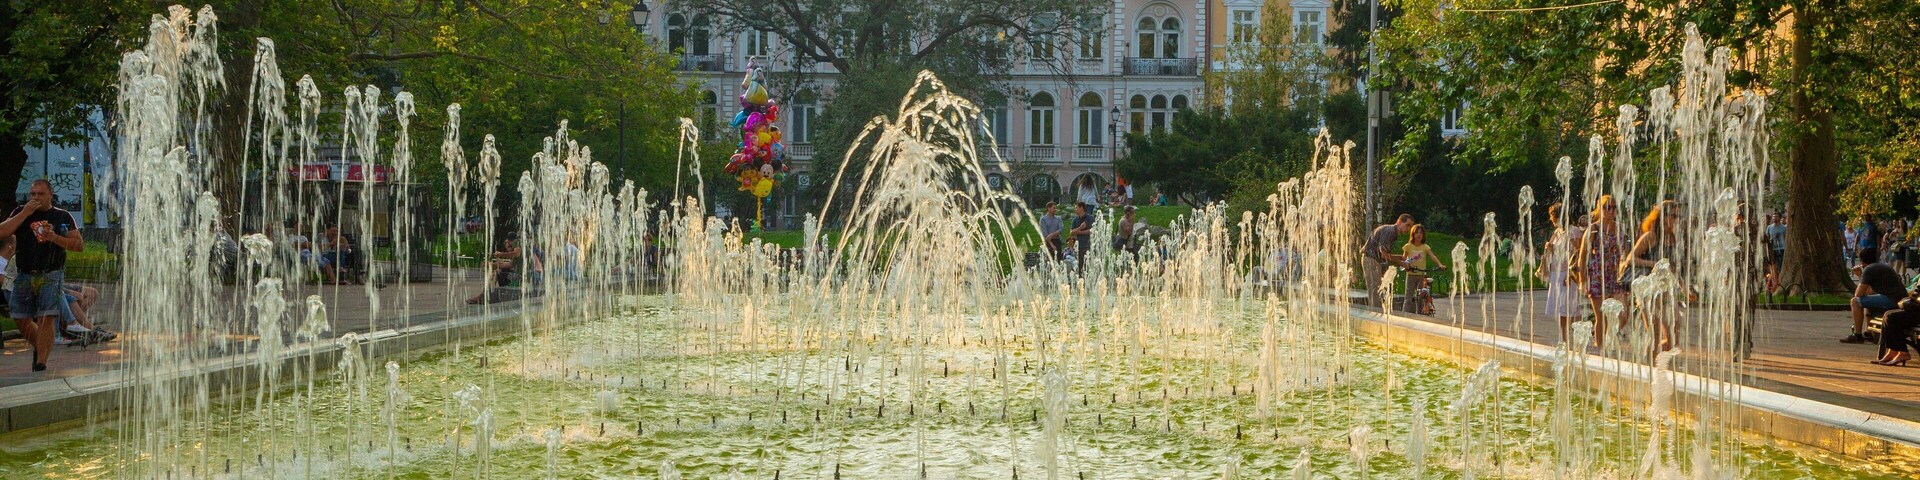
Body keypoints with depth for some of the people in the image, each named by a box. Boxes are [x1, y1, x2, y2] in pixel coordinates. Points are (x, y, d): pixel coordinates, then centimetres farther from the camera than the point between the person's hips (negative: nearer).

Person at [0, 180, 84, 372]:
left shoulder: (63, 217, 8)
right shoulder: (20, 212, 11)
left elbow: (79, 245, 3)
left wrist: (55, 238, -11)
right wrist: (25, 213, -9)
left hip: (51, 275, -3)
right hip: (24, 275, 3)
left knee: (45, 319, -13)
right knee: (21, 319, 5)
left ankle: (41, 362, -11)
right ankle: (39, 347, 30)